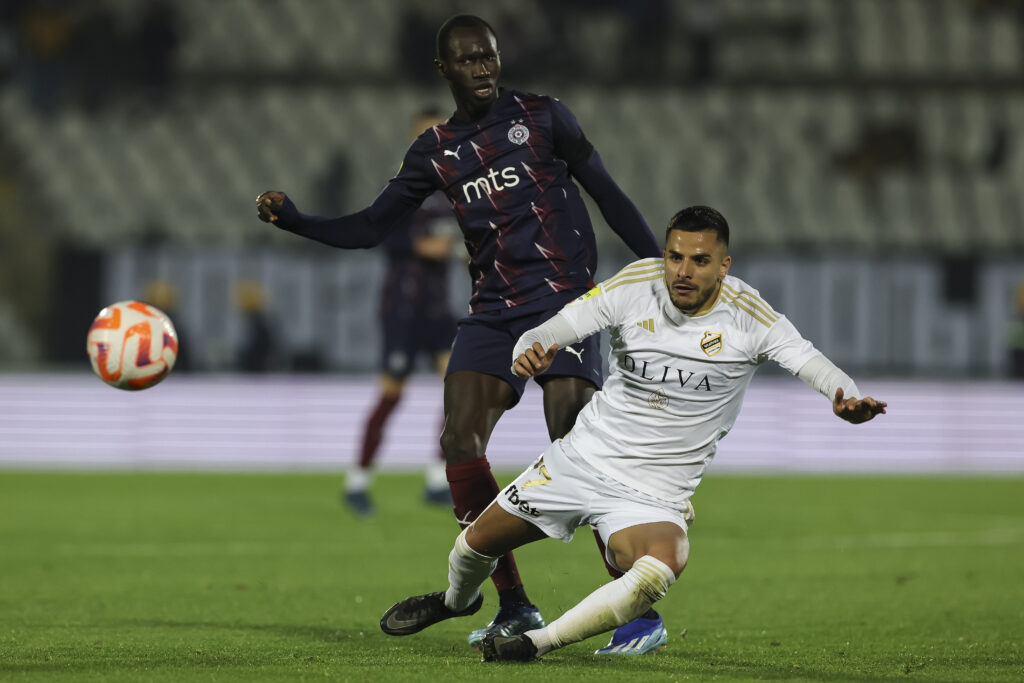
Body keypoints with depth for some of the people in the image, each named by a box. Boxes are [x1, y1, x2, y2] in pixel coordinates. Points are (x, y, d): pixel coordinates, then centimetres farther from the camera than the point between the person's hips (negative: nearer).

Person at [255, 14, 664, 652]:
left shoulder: (541, 116, 3)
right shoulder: (436, 151, 12)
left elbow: (608, 194, 6)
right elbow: (372, 226, 13)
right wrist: (294, 220, 0)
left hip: (562, 301, -4)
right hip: (493, 312, 4)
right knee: (460, 439, -13)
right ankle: (515, 609, -4)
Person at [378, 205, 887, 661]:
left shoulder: (748, 316, -14)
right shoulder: (635, 284, -11)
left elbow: (808, 360, -23)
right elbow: (558, 328, -14)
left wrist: (847, 399, -46)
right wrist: (528, 351, -38)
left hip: (653, 492, -3)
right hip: (582, 457, 3)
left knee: (662, 568, -35)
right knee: (475, 544, 13)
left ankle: (540, 643, -22)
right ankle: (457, 600, 51)